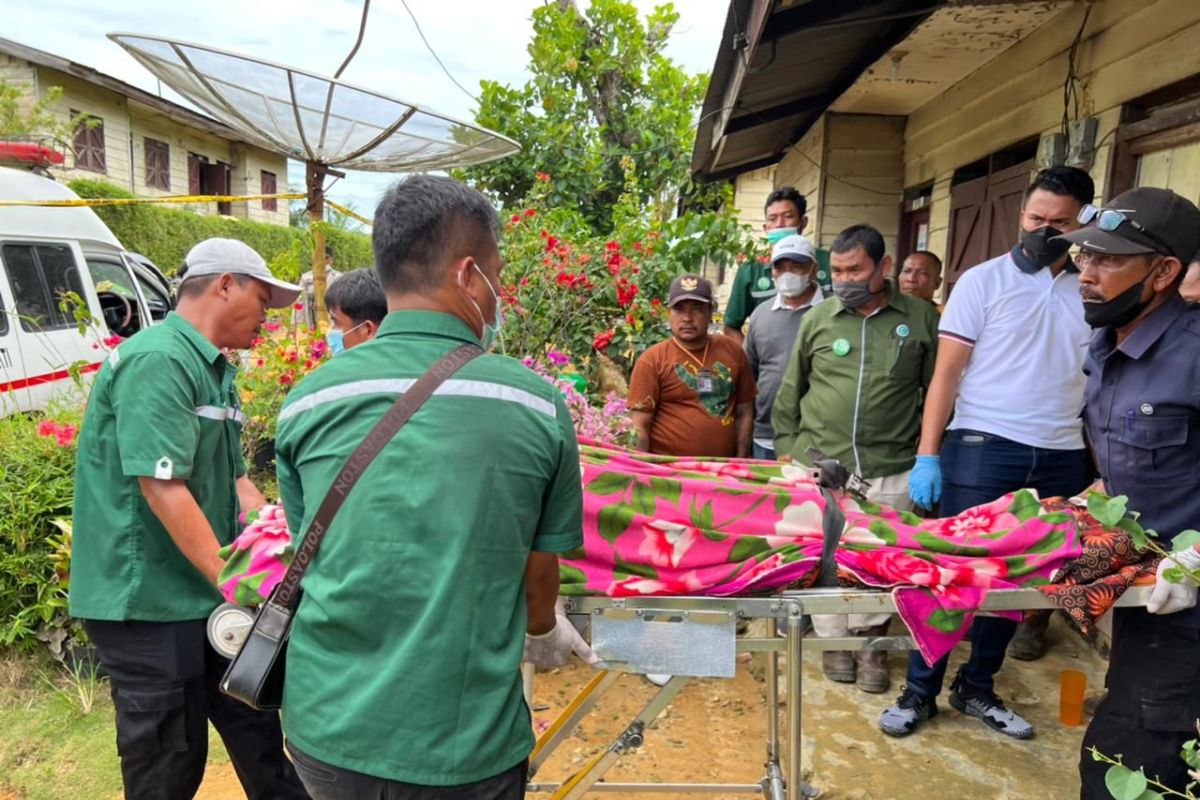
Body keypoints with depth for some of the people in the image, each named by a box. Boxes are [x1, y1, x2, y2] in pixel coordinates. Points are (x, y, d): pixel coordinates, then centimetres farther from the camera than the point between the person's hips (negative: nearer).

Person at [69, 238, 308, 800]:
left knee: (255, 731, 17)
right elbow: (162, 488, -25)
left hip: (203, 593, 9)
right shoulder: (158, 361, -19)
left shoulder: (211, 369, 12)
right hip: (148, 600, -9)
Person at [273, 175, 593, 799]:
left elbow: (309, 556, 7)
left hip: (324, 729, 3)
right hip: (465, 747, -2)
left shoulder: (307, 401, -4)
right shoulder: (538, 406, -10)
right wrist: (542, 631, 24)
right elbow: (539, 570, 1)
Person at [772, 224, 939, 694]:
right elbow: (790, 390, 12)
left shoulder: (921, 319, 3)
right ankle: (833, 640, 26)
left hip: (891, 471, -1)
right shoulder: (818, 319, 5)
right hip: (820, 464, 1)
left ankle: (870, 641, 25)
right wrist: (786, 445, 9)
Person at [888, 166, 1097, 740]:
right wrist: (927, 455, -11)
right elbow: (947, 373, -4)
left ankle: (976, 687, 28)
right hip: (983, 449, -3)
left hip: (1061, 459, 4)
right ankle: (920, 691, 16)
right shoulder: (984, 281, 0)